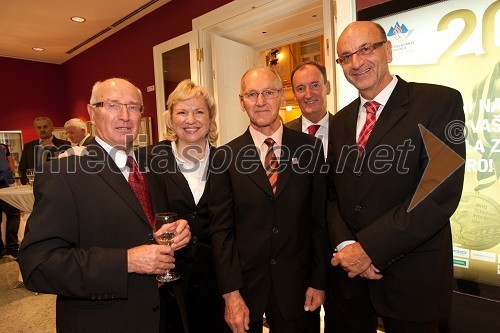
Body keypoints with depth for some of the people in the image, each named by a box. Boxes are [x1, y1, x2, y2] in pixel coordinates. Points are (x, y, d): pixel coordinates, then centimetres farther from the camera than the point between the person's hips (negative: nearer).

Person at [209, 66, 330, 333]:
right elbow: (221, 229, -6)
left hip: (295, 284, 1)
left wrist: (319, 281, 1)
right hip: (245, 282, 0)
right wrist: (231, 294, -9)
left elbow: (319, 218, -1)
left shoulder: (309, 148, -4)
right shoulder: (225, 157, -7)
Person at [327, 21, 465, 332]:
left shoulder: (439, 102, -9)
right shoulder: (341, 120, 7)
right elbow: (332, 192, 5)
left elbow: (441, 193, -18)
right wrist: (345, 245, -10)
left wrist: (369, 248, -19)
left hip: (412, 277, -4)